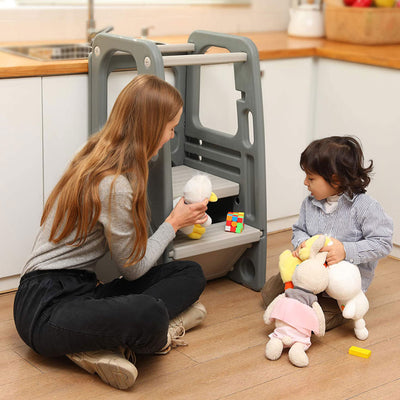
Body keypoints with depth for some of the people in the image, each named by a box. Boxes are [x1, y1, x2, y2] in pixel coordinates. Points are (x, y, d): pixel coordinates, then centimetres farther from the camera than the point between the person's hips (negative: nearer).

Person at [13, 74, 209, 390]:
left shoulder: (98, 158, 8)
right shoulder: (114, 185, -22)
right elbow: (133, 268, -9)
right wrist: (174, 223, 2)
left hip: (82, 289, 11)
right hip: (45, 307, -11)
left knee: (192, 274, 1)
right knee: (150, 315, -41)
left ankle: (105, 342, -13)